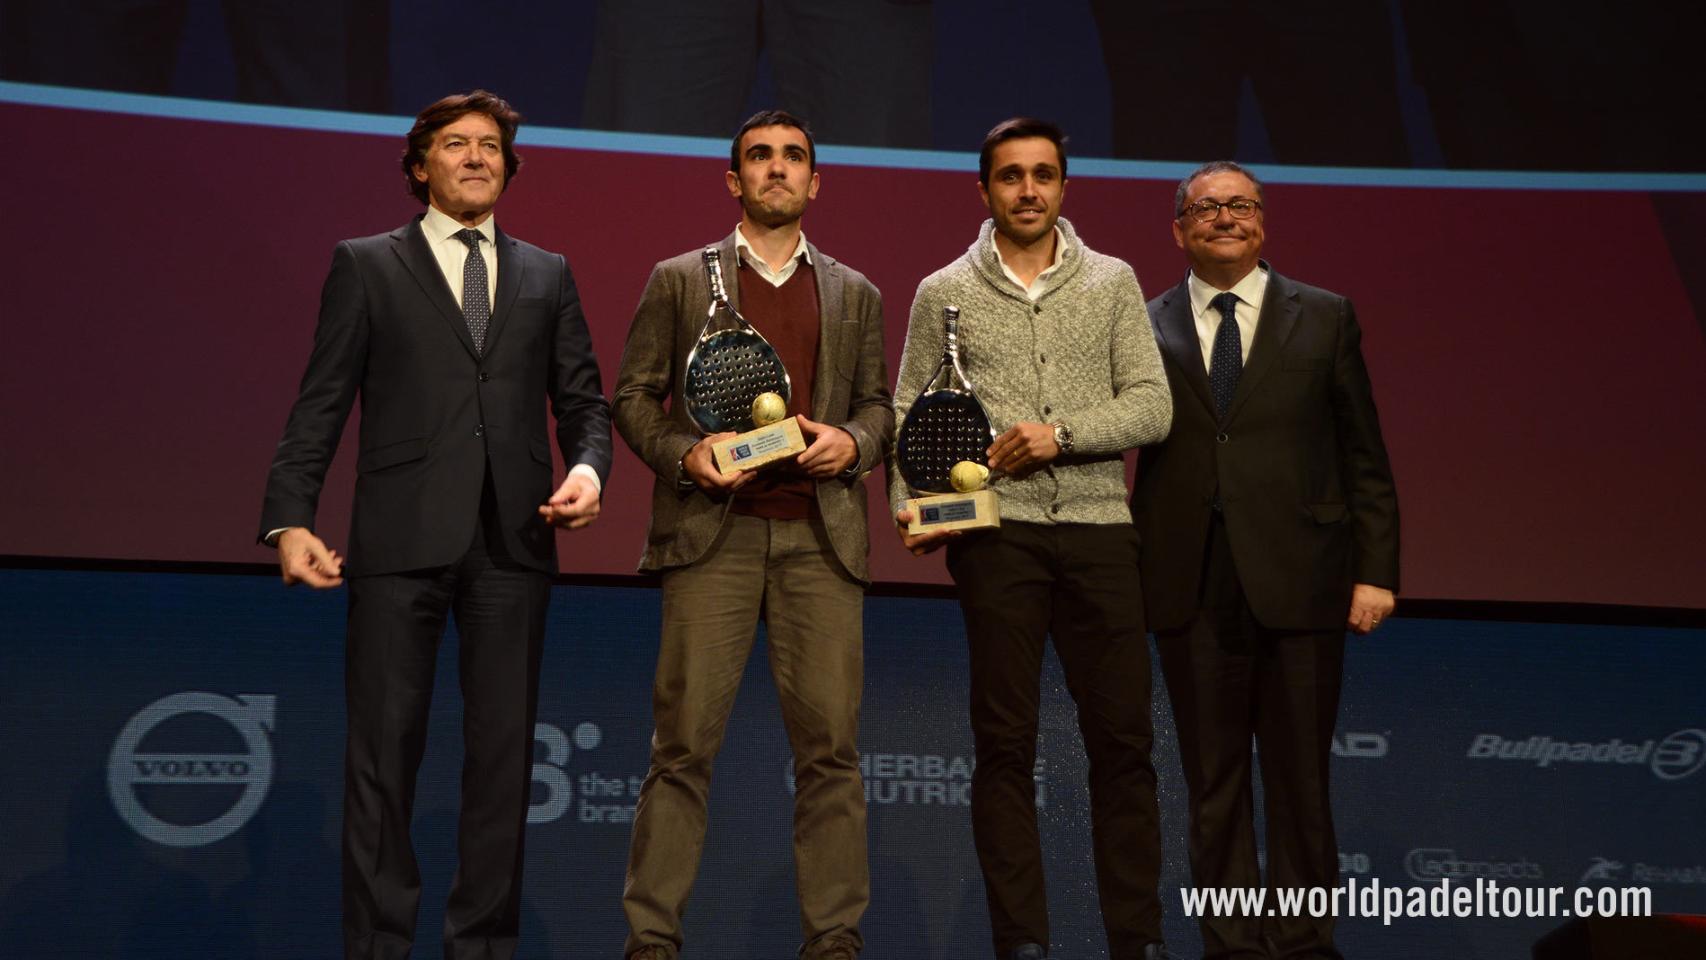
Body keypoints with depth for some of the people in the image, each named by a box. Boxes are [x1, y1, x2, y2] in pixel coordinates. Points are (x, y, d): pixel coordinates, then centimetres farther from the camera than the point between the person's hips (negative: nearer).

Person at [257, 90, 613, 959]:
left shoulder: (547, 276, 18)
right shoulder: (366, 266, 10)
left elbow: (583, 400, 15)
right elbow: (320, 404, 4)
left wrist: (588, 467, -7)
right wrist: (290, 519, -7)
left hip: (512, 537, 3)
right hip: (402, 536, -2)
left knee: (503, 750, 4)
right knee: (383, 750, -2)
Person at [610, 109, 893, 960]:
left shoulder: (853, 294, 19)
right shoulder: (679, 280, 12)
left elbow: (877, 404, 18)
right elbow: (634, 394, 9)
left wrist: (853, 441, -3)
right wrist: (685, 453, -9)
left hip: (820, 536, 2)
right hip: (713, 530, -2)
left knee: (830, 745, -2)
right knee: (683, 743, -5)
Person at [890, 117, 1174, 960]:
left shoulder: (1113, 283, 11)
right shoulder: (944, 294, 10)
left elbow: (1152, 407, 3)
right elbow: (910, 416, 8)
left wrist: (1060, 432, -11)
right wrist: (909, 506, -7)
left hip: (1099, 528, 1)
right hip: (997, 535, -1)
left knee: (1122, 738, 1)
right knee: (1005, 743, 0)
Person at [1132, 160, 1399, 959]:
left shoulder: (1324, 318, 8)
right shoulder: (1144, 327, 8)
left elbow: (1364, 458, 7)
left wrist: (1375, 570, -1)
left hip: (1298, 582, 0)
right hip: (1191, 586, 1)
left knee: (1299, 781, 5)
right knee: (1213, 783, 7)